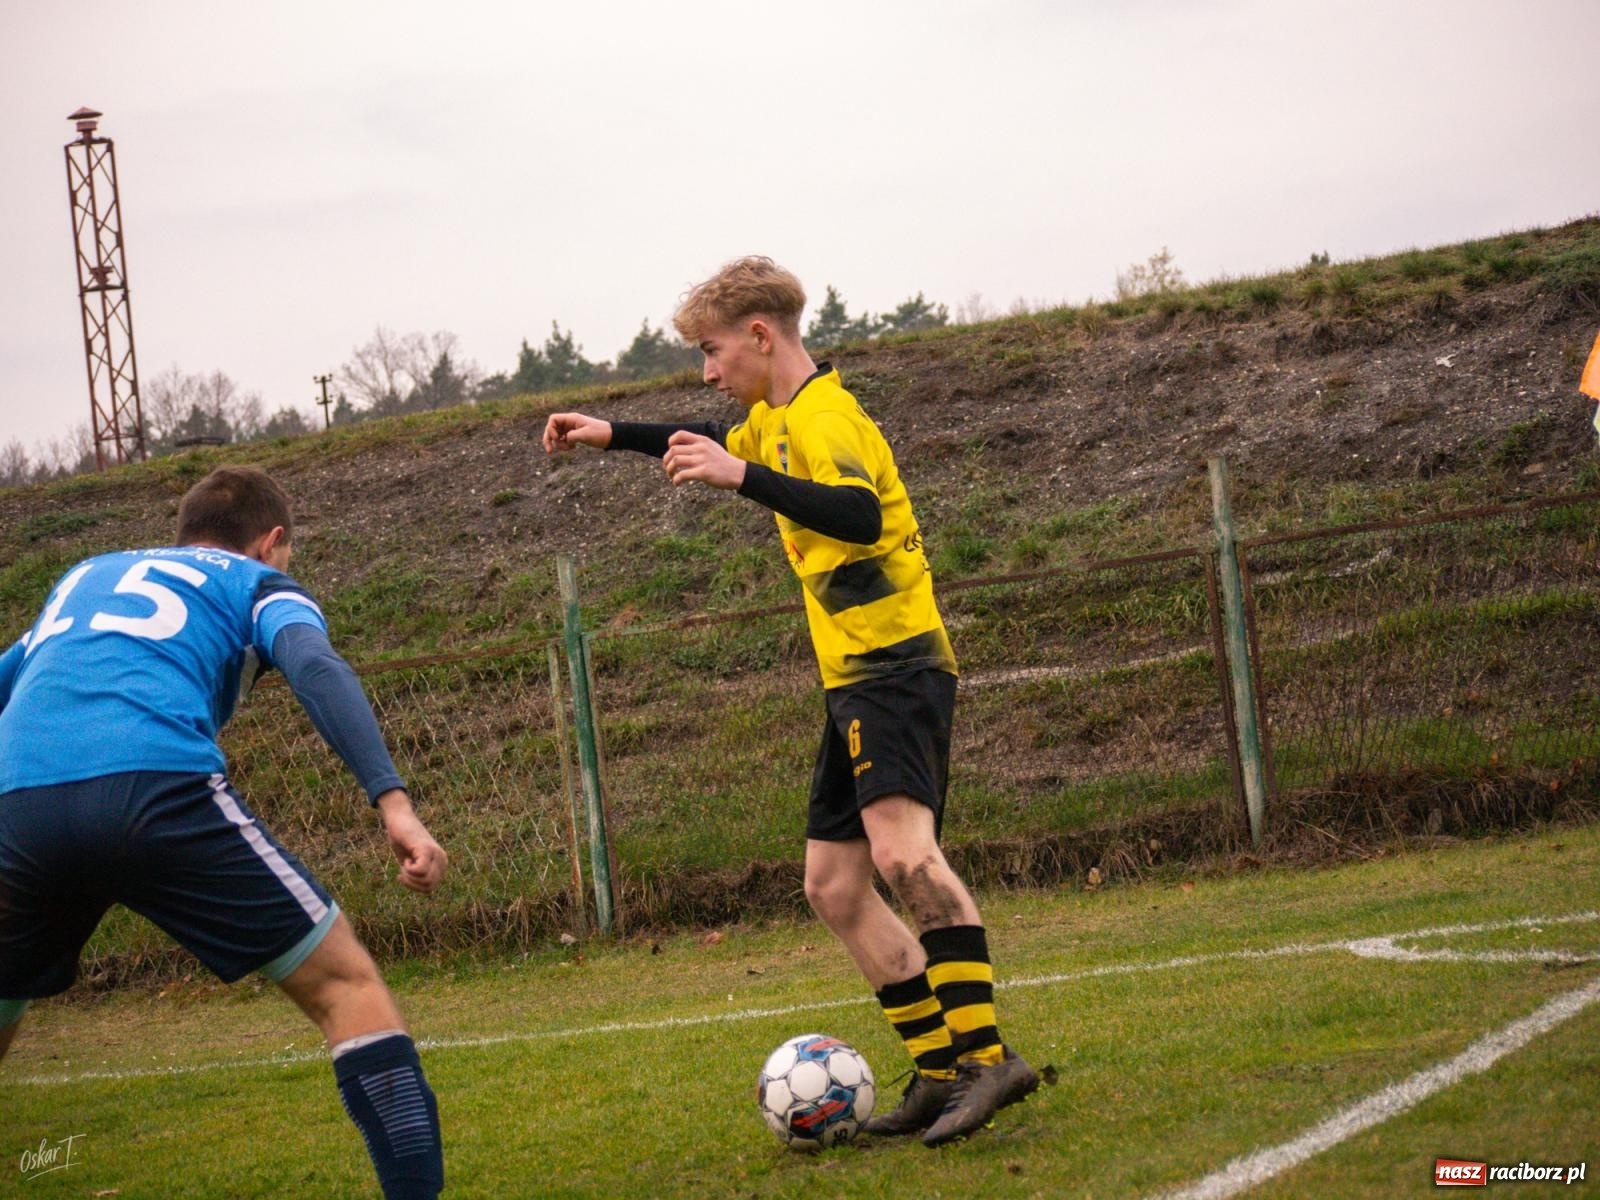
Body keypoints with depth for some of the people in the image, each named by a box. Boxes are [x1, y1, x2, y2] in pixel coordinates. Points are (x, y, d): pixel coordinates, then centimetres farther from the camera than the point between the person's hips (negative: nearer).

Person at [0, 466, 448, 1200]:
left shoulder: (82, 578, 37)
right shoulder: (256, 583, 22)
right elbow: (315, 667, 1)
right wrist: (392, 801, -10)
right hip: (158, 789, -4)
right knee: (345, 983, 5)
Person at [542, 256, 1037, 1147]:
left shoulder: (823, 417, -13)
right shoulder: (776, 420, 18)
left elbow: (861, 514, -31)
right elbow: (721, 444, 41)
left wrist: (742, 478, -35)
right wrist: (614, 435, 40)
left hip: (896, 663, -11)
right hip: (857, 676, 11)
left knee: (901, 848, -29)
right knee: (835, 887, 9)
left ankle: (987, 1055, -33)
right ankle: (943, 1072, 10)